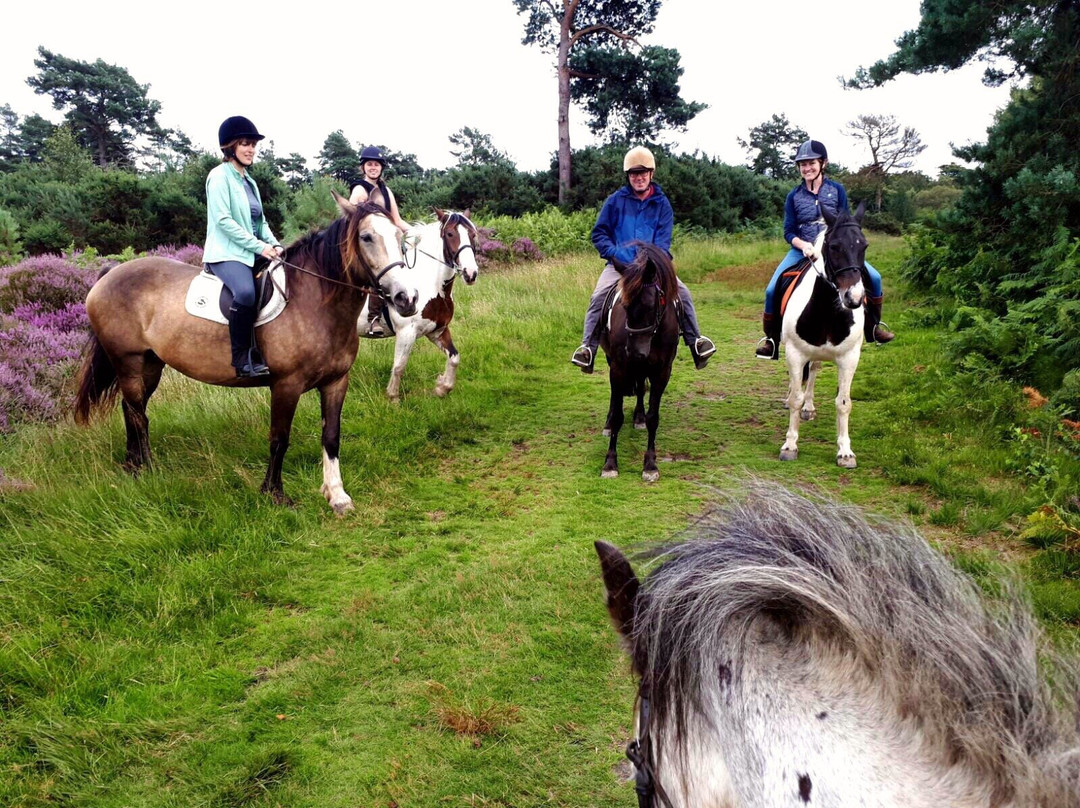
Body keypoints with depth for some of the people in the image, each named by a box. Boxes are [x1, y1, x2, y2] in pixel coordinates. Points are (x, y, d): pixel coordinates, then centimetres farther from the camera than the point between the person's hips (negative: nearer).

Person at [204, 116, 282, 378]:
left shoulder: (249, 181, 19)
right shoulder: (220, 176, -5)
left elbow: (260, 220, 20)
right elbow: (223, 219, -15)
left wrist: (273, 243, 0)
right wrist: (259, 246, -18)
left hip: (251, 254, 9)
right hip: (226, 253, -9)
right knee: (245, 292, -35)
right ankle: (242, 359, -28)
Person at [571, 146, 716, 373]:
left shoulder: (662, 203, 6)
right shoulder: (615, 200, 3)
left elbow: (663, 240, -1)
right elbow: (599, 233, 4)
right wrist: (613, 254, -13)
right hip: (619, 264, -1)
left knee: (683, 293, -16)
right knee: (598, 296, -26)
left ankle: (695, 341, -7)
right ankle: (588, 347, -24)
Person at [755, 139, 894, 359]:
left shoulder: (837, 190, 1)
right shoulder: (794, 196, 1)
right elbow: (788, 231, 0)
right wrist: (803, 245, -21)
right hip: (802, 250, 0)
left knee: (874, 277, -13)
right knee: (772, 289, -20)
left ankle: (873, 326, 10)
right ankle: (771, 338, -1)